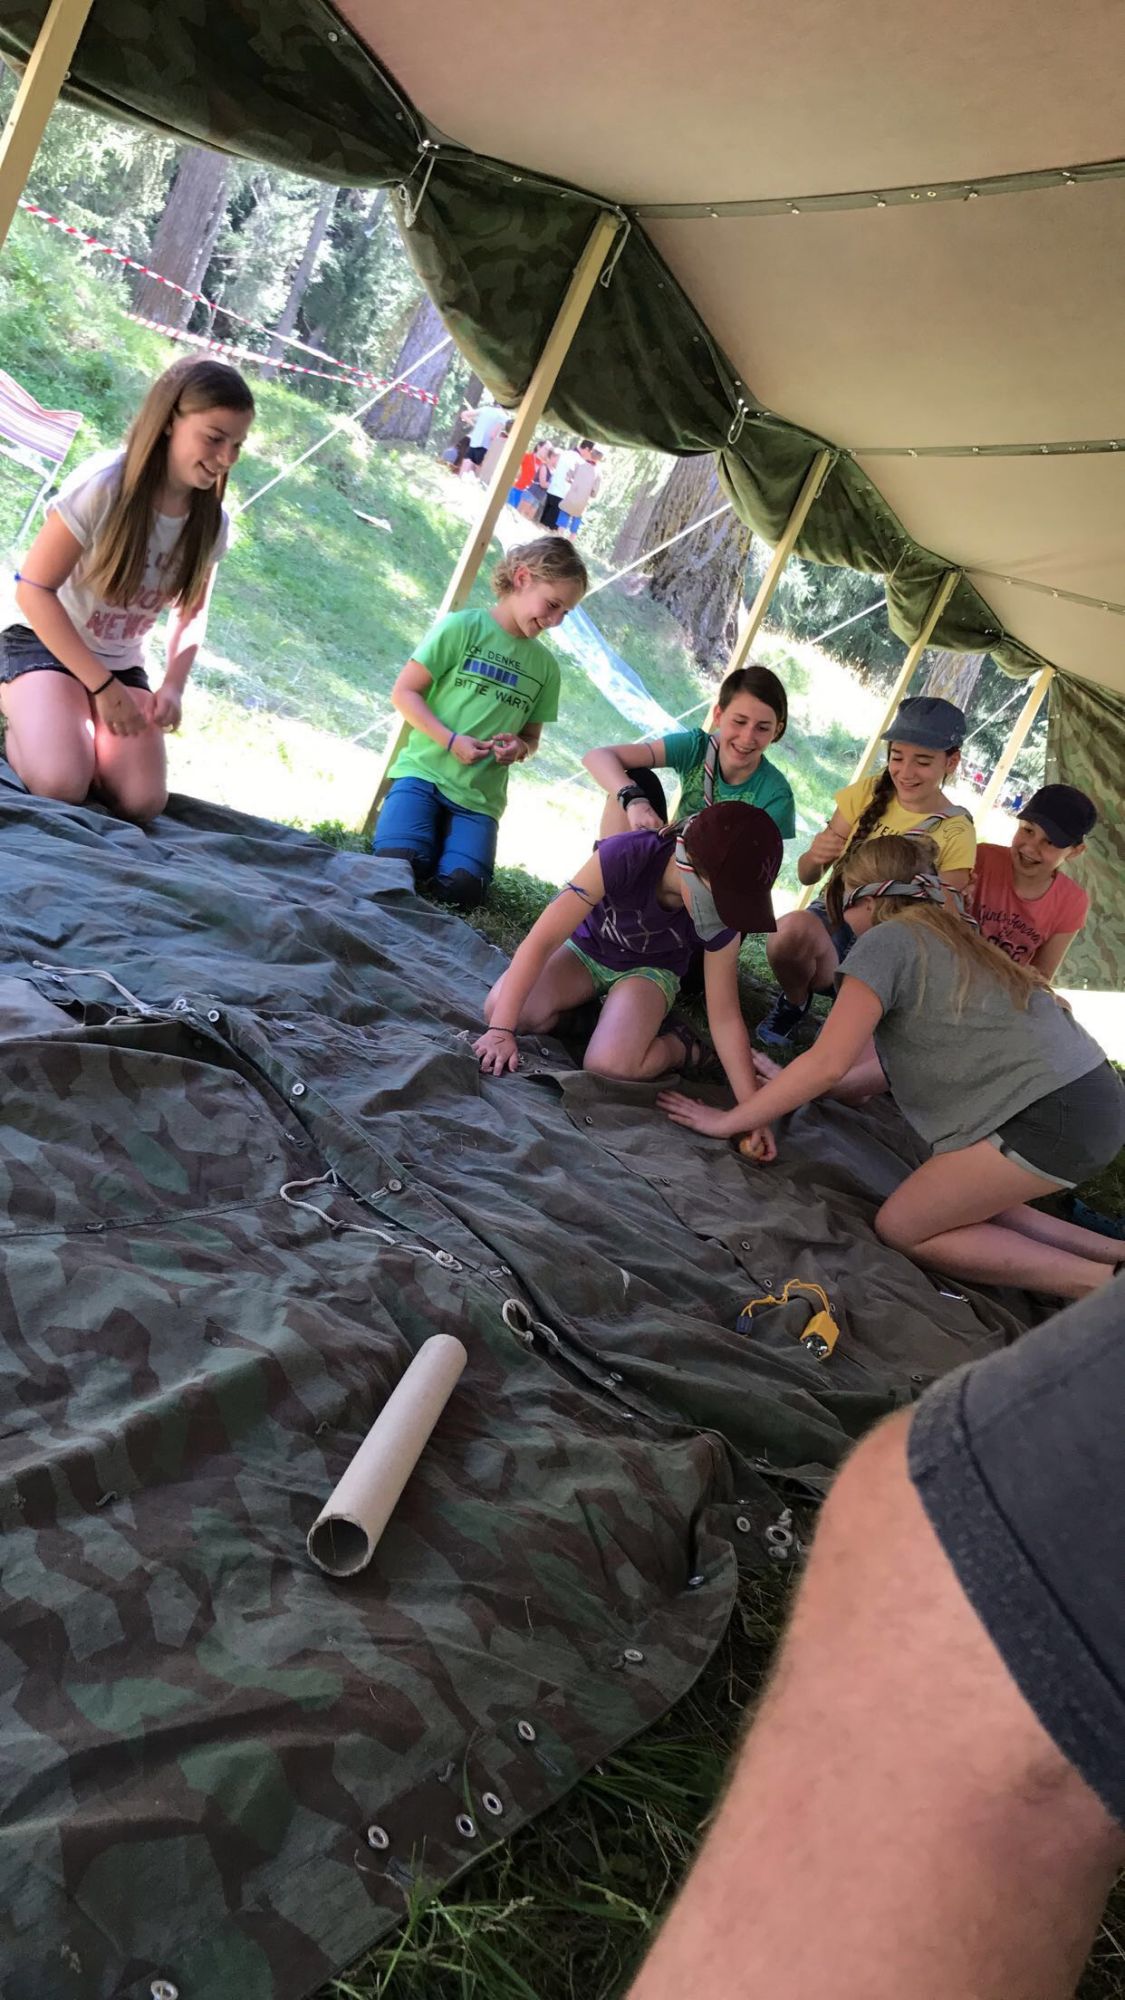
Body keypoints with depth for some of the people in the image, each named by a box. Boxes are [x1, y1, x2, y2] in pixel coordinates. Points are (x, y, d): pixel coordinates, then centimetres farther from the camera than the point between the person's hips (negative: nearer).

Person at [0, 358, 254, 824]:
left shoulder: (211, 521, -7)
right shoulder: (104, 485, -23)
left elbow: (191, 613, 6)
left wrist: (173, 687, -13)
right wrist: (102, 685, -23)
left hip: (122, 662, 5)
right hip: (42, 641, -4)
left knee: (143, 802, -16)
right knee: (60, 785, -28)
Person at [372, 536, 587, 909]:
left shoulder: (545, 666, 9)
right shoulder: (462, 627, -4)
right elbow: (404, 692, -4)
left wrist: (520, 748, -7)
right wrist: (451, 740, -17)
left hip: (480, 795, 3)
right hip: (424, 771, -3)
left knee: (462, 889, -19)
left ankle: (445, 834, 13)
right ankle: (431, 827, 7)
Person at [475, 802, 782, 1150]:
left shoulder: (719, 919, -26)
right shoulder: (624, 856, -36)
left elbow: (725, 1017, -16)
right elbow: (543, 939, -34)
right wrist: (501, 1029, -38)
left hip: (648, 970, 0)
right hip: (586, 949, 1)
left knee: (610, 1065, -31)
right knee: (503, 1010, -28)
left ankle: (679, 1045, 2)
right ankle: (591, 1004, 1)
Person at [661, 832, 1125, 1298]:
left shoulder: (886, 941, -5)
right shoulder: (947, 937, 21)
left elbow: (827, 1063, -11)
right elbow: (905, 1062, 24)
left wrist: (727, 1121, -1)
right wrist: (793, 1088, 28)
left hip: (1053, 1119, -9)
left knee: (901, 1227, 4)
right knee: (962, 1204, 21)